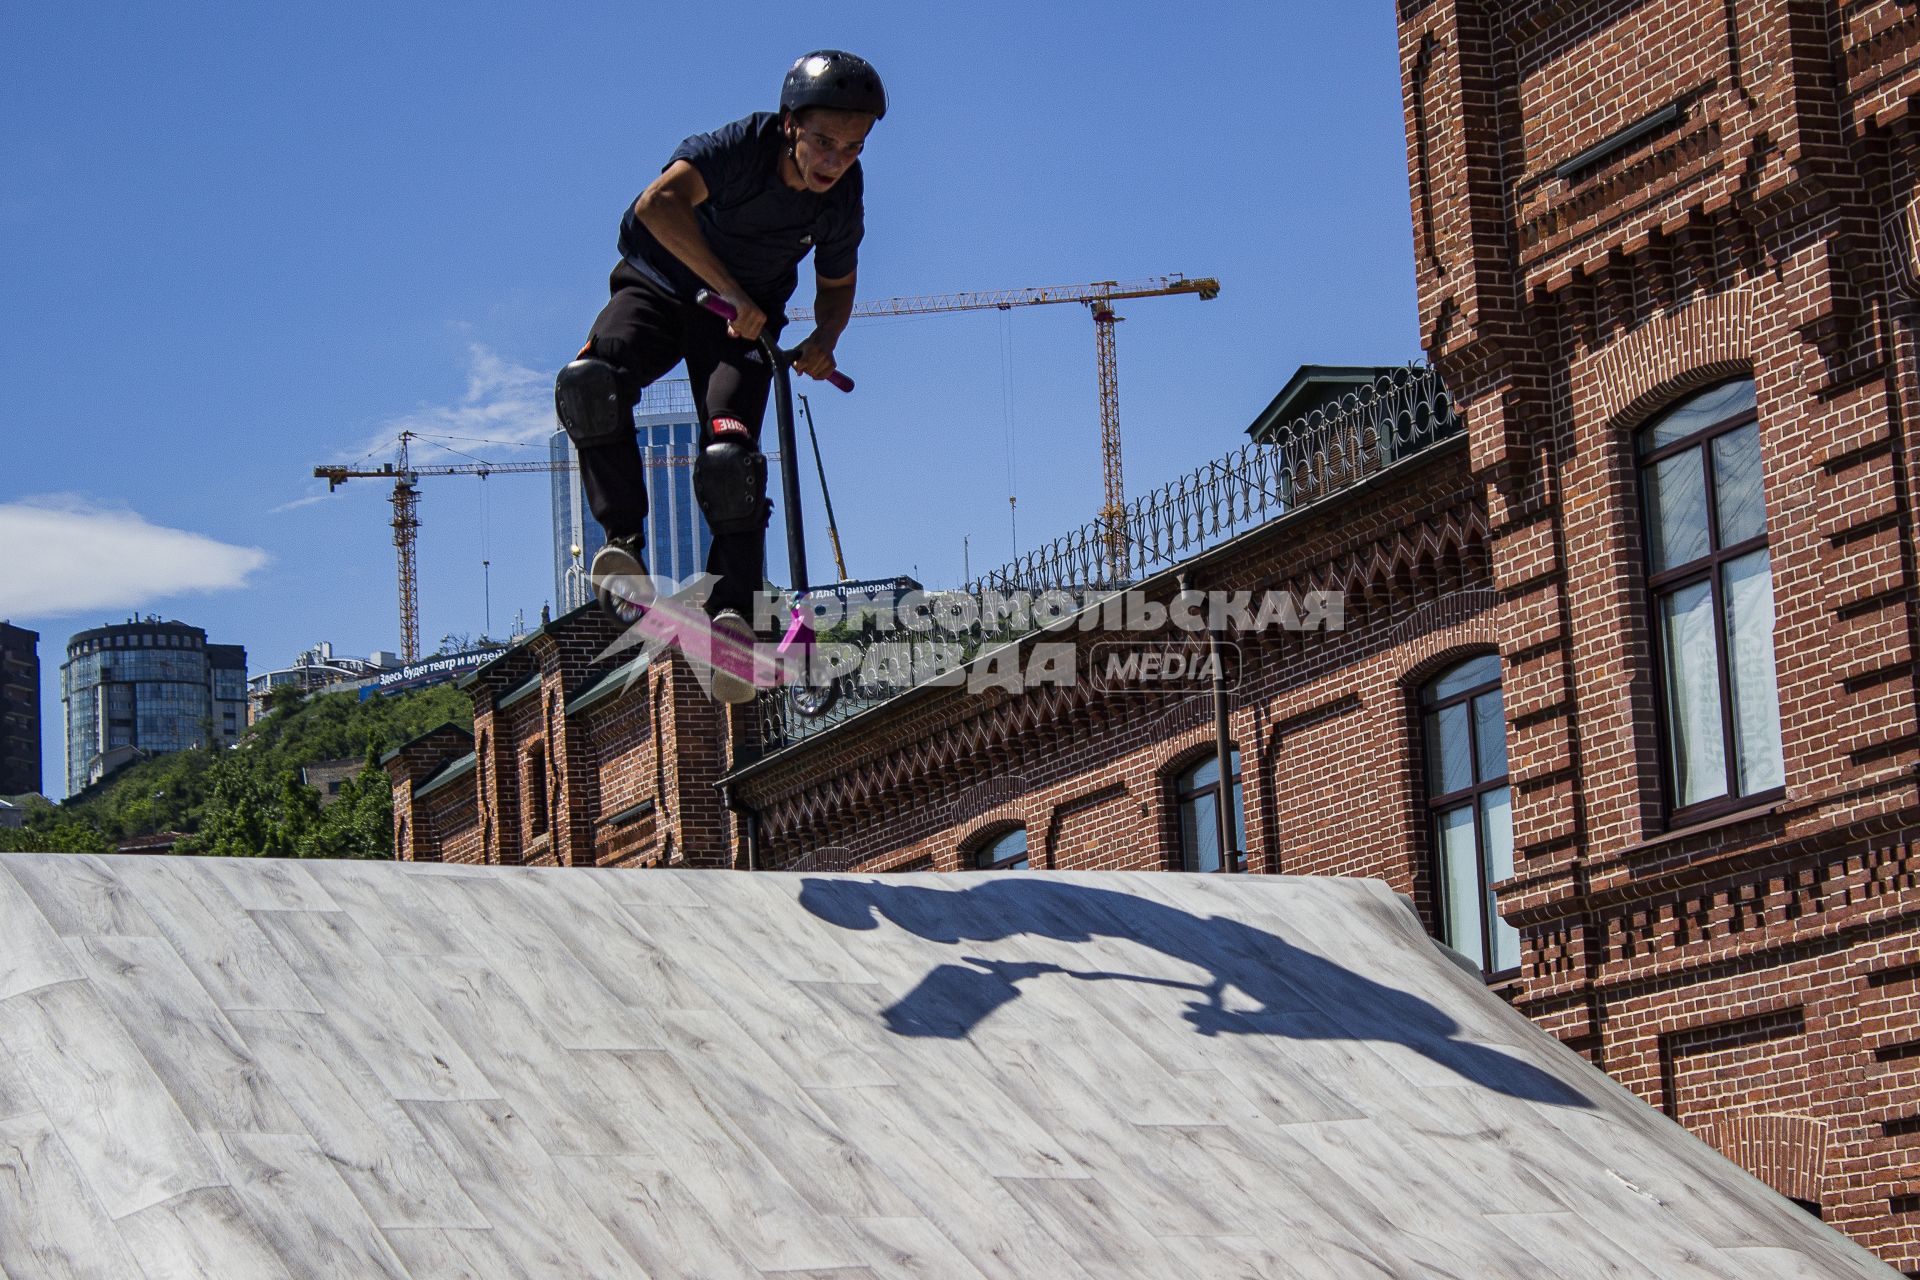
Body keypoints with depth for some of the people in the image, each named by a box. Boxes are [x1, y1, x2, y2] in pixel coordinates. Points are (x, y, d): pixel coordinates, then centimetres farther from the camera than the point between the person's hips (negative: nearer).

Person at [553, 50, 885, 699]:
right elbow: (661, 204, -43)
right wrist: (731, 291, -45)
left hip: (745, 318, 2)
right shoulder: (739, 148, -26)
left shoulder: (843, 204, -12)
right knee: (588, 383, -32)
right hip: (660, 285, -2)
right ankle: (625, 544, -30)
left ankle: (732, 605, -17)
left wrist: (824, 340, -14)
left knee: (730, 457, -23)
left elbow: (836, 286, 7)